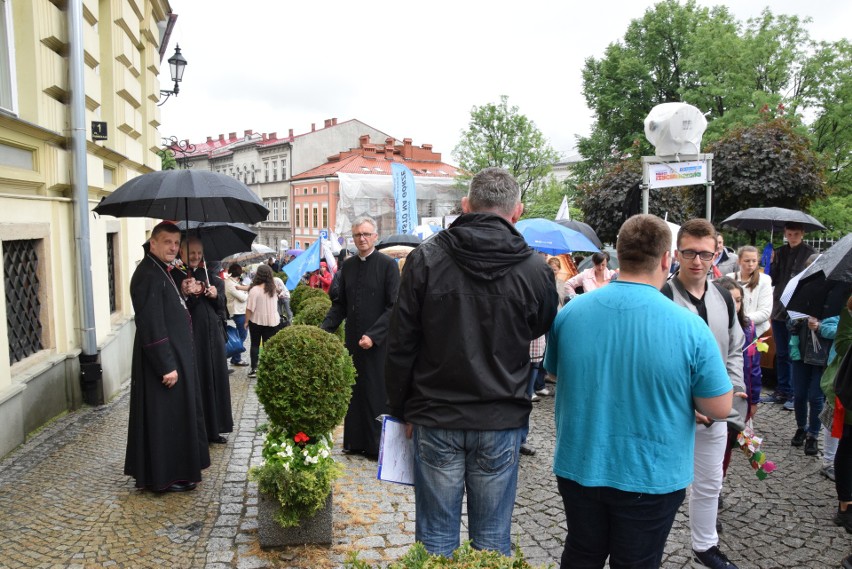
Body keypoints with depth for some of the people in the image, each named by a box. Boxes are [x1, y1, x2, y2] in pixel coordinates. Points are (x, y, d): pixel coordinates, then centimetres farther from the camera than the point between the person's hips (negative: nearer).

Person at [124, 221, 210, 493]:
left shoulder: (160, 271, 12)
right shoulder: (148, 275, -19)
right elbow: (151, 324, -24)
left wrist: (181, 294, 6)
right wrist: (167, 366, -24)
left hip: (174, 356, 10)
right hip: (165, 360, -10)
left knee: (176, 415, 18)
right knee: (165, 417, 1)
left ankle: (174, 470, 31)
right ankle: (165, 477, 14)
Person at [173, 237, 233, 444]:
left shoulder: (208, 275, 13)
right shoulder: (175, 276, -5)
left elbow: (221, 306, 14)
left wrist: (216, 295, -6)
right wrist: (189, 294, -24)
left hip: (212, 335, 6)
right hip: (190, 335, -6)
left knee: (214, 379, 9)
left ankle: (213, 429, 20)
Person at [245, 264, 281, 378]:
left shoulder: (255, 290, -16)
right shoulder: (273, 289, 0)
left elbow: (249, 308, -15)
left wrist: (246, 321, -2)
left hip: (256, 321, -3)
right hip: (272, 321, 3)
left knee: (255, 344, 9)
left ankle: (254, 368, 8)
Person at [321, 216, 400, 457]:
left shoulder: (387, 265, -7)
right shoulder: (348, 265, 9)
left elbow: (394, 307, -11)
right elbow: (340, 304, 15)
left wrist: (373, 335, -17)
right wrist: (324, 328, 1)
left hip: (377, 342, -5)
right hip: (353, 340, 5)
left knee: (377, 392, 3)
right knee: (354, 392, 11)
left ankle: (378, 445, 15)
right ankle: (355, 442, 23)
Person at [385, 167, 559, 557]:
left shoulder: (425, 258, -7)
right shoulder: (536, 270, -5)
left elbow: (401, 345, -4)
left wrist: (400, 409, 7)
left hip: (435, 420, 0)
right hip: (502, 422, 1)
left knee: (436, 537, 12)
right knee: (493, 539, 14)